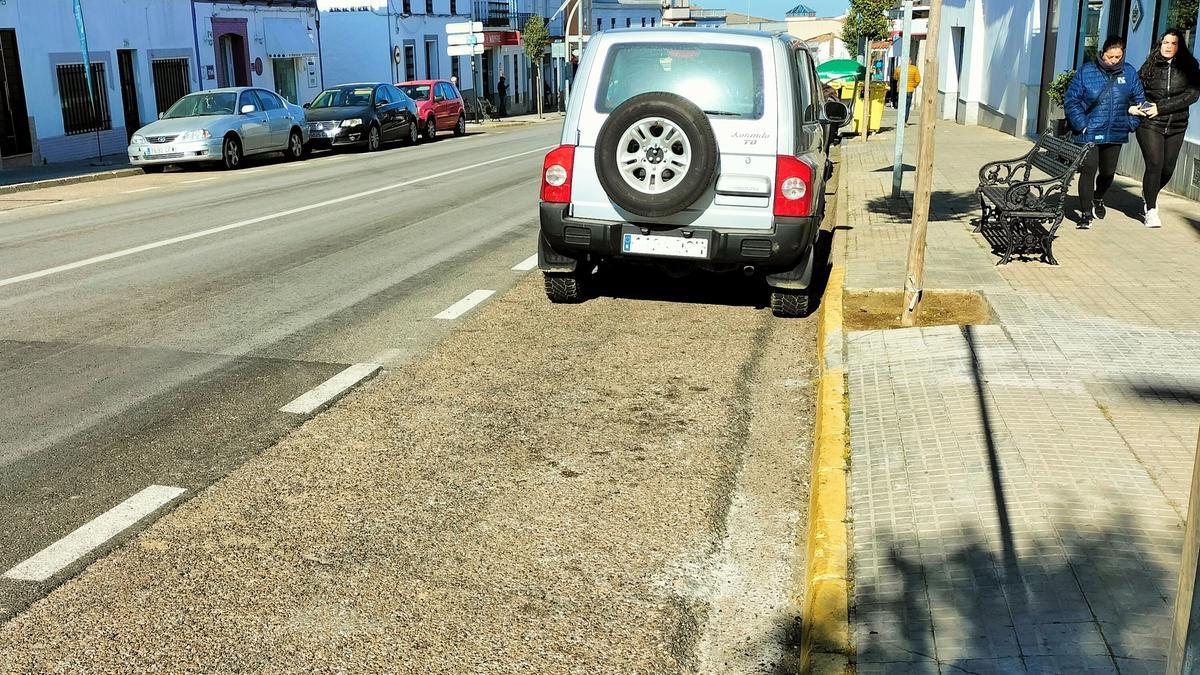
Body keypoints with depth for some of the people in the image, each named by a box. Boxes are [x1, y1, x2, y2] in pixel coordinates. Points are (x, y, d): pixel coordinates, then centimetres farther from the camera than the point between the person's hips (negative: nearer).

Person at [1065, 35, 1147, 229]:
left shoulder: (1129, 73, 2)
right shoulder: (1086, 71, -6)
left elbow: (1138, 102, 11)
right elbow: (1072, 100, -6)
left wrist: (1130, 124, 1)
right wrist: (1081, 125, -13)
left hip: (1116, 135, 4)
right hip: (1089, 134, -3)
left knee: (1108, 173, 15)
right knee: (1088, 171, -11)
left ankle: (1098, 199, 44)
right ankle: (1086, 213, -2)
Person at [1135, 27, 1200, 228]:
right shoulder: (1150, 67, 3)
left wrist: (1161, 107, -15)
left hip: (1176, 127, 2)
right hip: (1150, 124, -2)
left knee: (1168, 169, 7)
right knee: (1154, 165, -12)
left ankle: (1148, 195, 35)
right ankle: (1151, 210, -3)